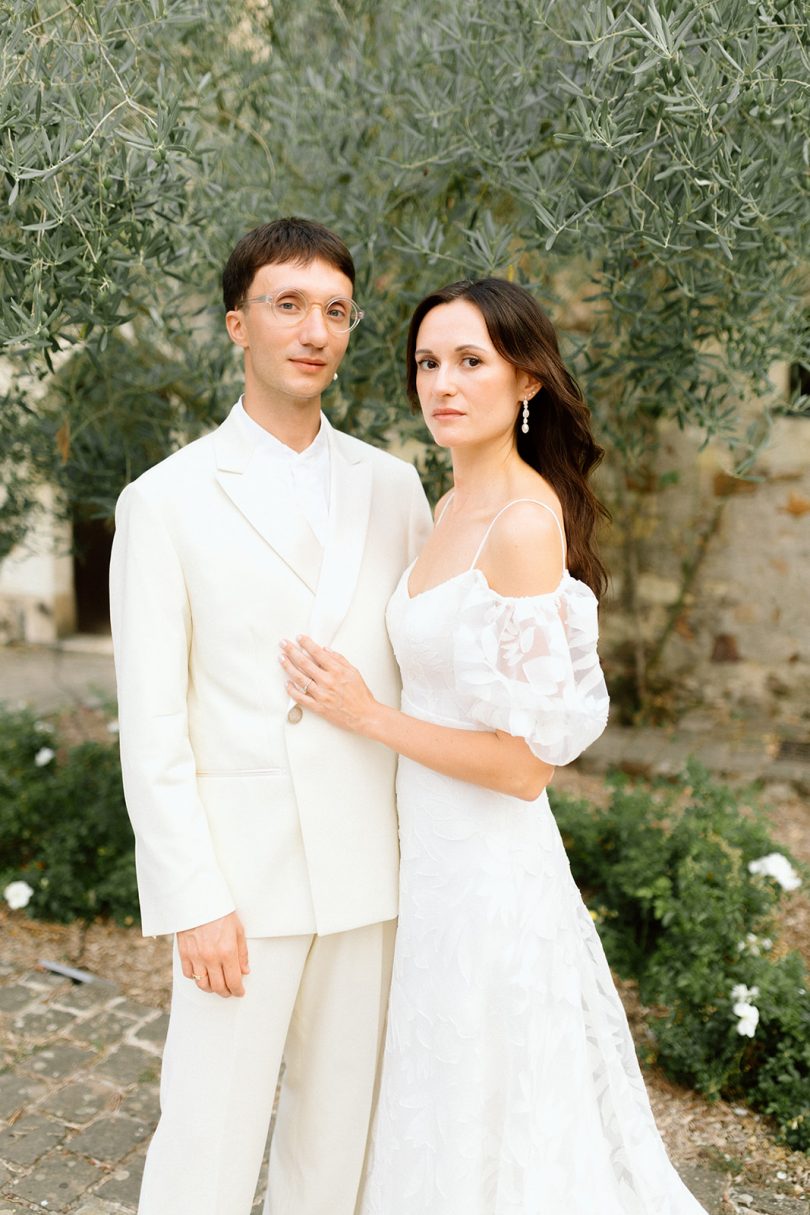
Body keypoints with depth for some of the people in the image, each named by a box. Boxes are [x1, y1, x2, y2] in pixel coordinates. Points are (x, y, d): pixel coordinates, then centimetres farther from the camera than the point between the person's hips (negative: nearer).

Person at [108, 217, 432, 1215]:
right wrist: (192, 901, -11)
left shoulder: (393, 485, 6)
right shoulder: (166, 501, -4)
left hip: (371, 871, 4)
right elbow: (150, 723, -6)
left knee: (338, 1128, 16)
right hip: (240, 878, -3)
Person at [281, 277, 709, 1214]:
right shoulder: (454, 506, 5)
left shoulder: (525, 524, -22)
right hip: (435, 852, 9)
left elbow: (526, 760, -22)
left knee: (483, 1128, 12)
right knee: (446, 1117, 25)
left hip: (483, 864, -9)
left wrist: (366, 714, -16)